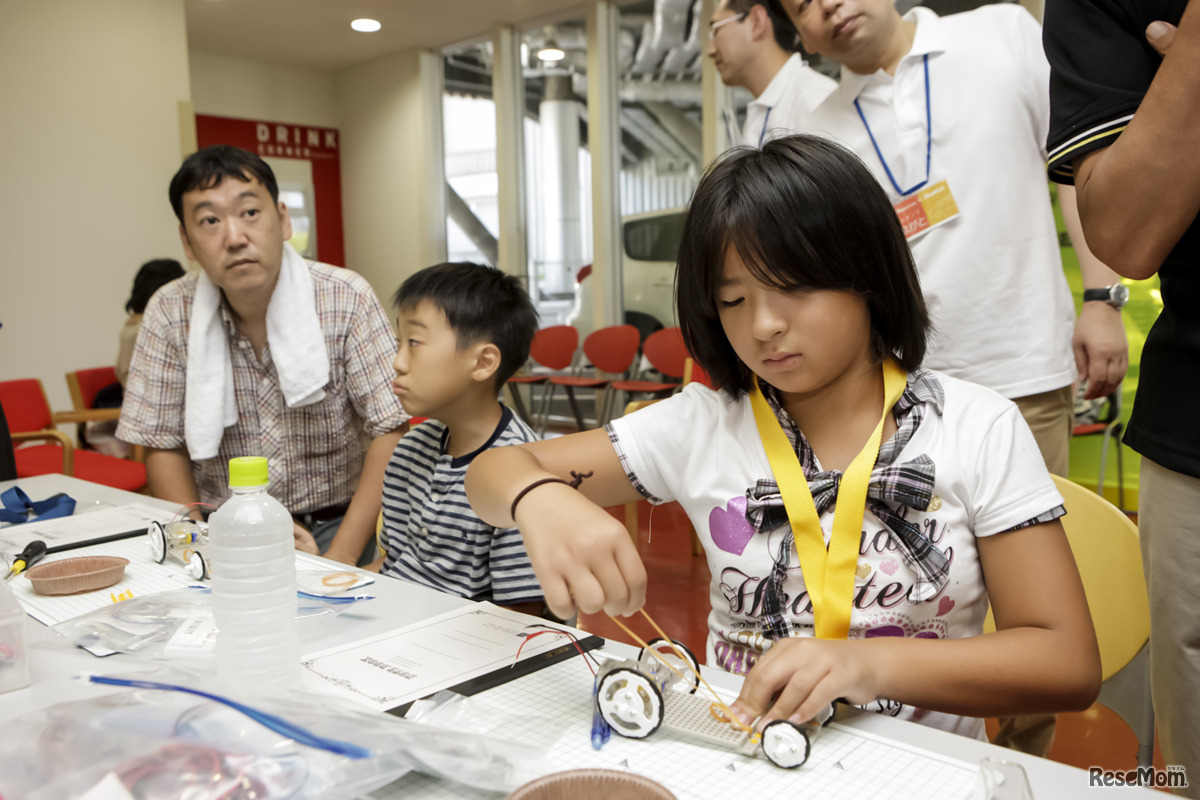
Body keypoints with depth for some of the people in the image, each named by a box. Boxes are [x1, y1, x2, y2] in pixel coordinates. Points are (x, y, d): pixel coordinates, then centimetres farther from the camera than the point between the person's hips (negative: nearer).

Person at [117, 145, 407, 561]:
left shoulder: (348, 300, -10)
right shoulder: (169, 313, -2)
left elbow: (389, 432, -11)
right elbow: (163, 447, 4)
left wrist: (343, 554, -18)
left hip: (332, 524, -3)